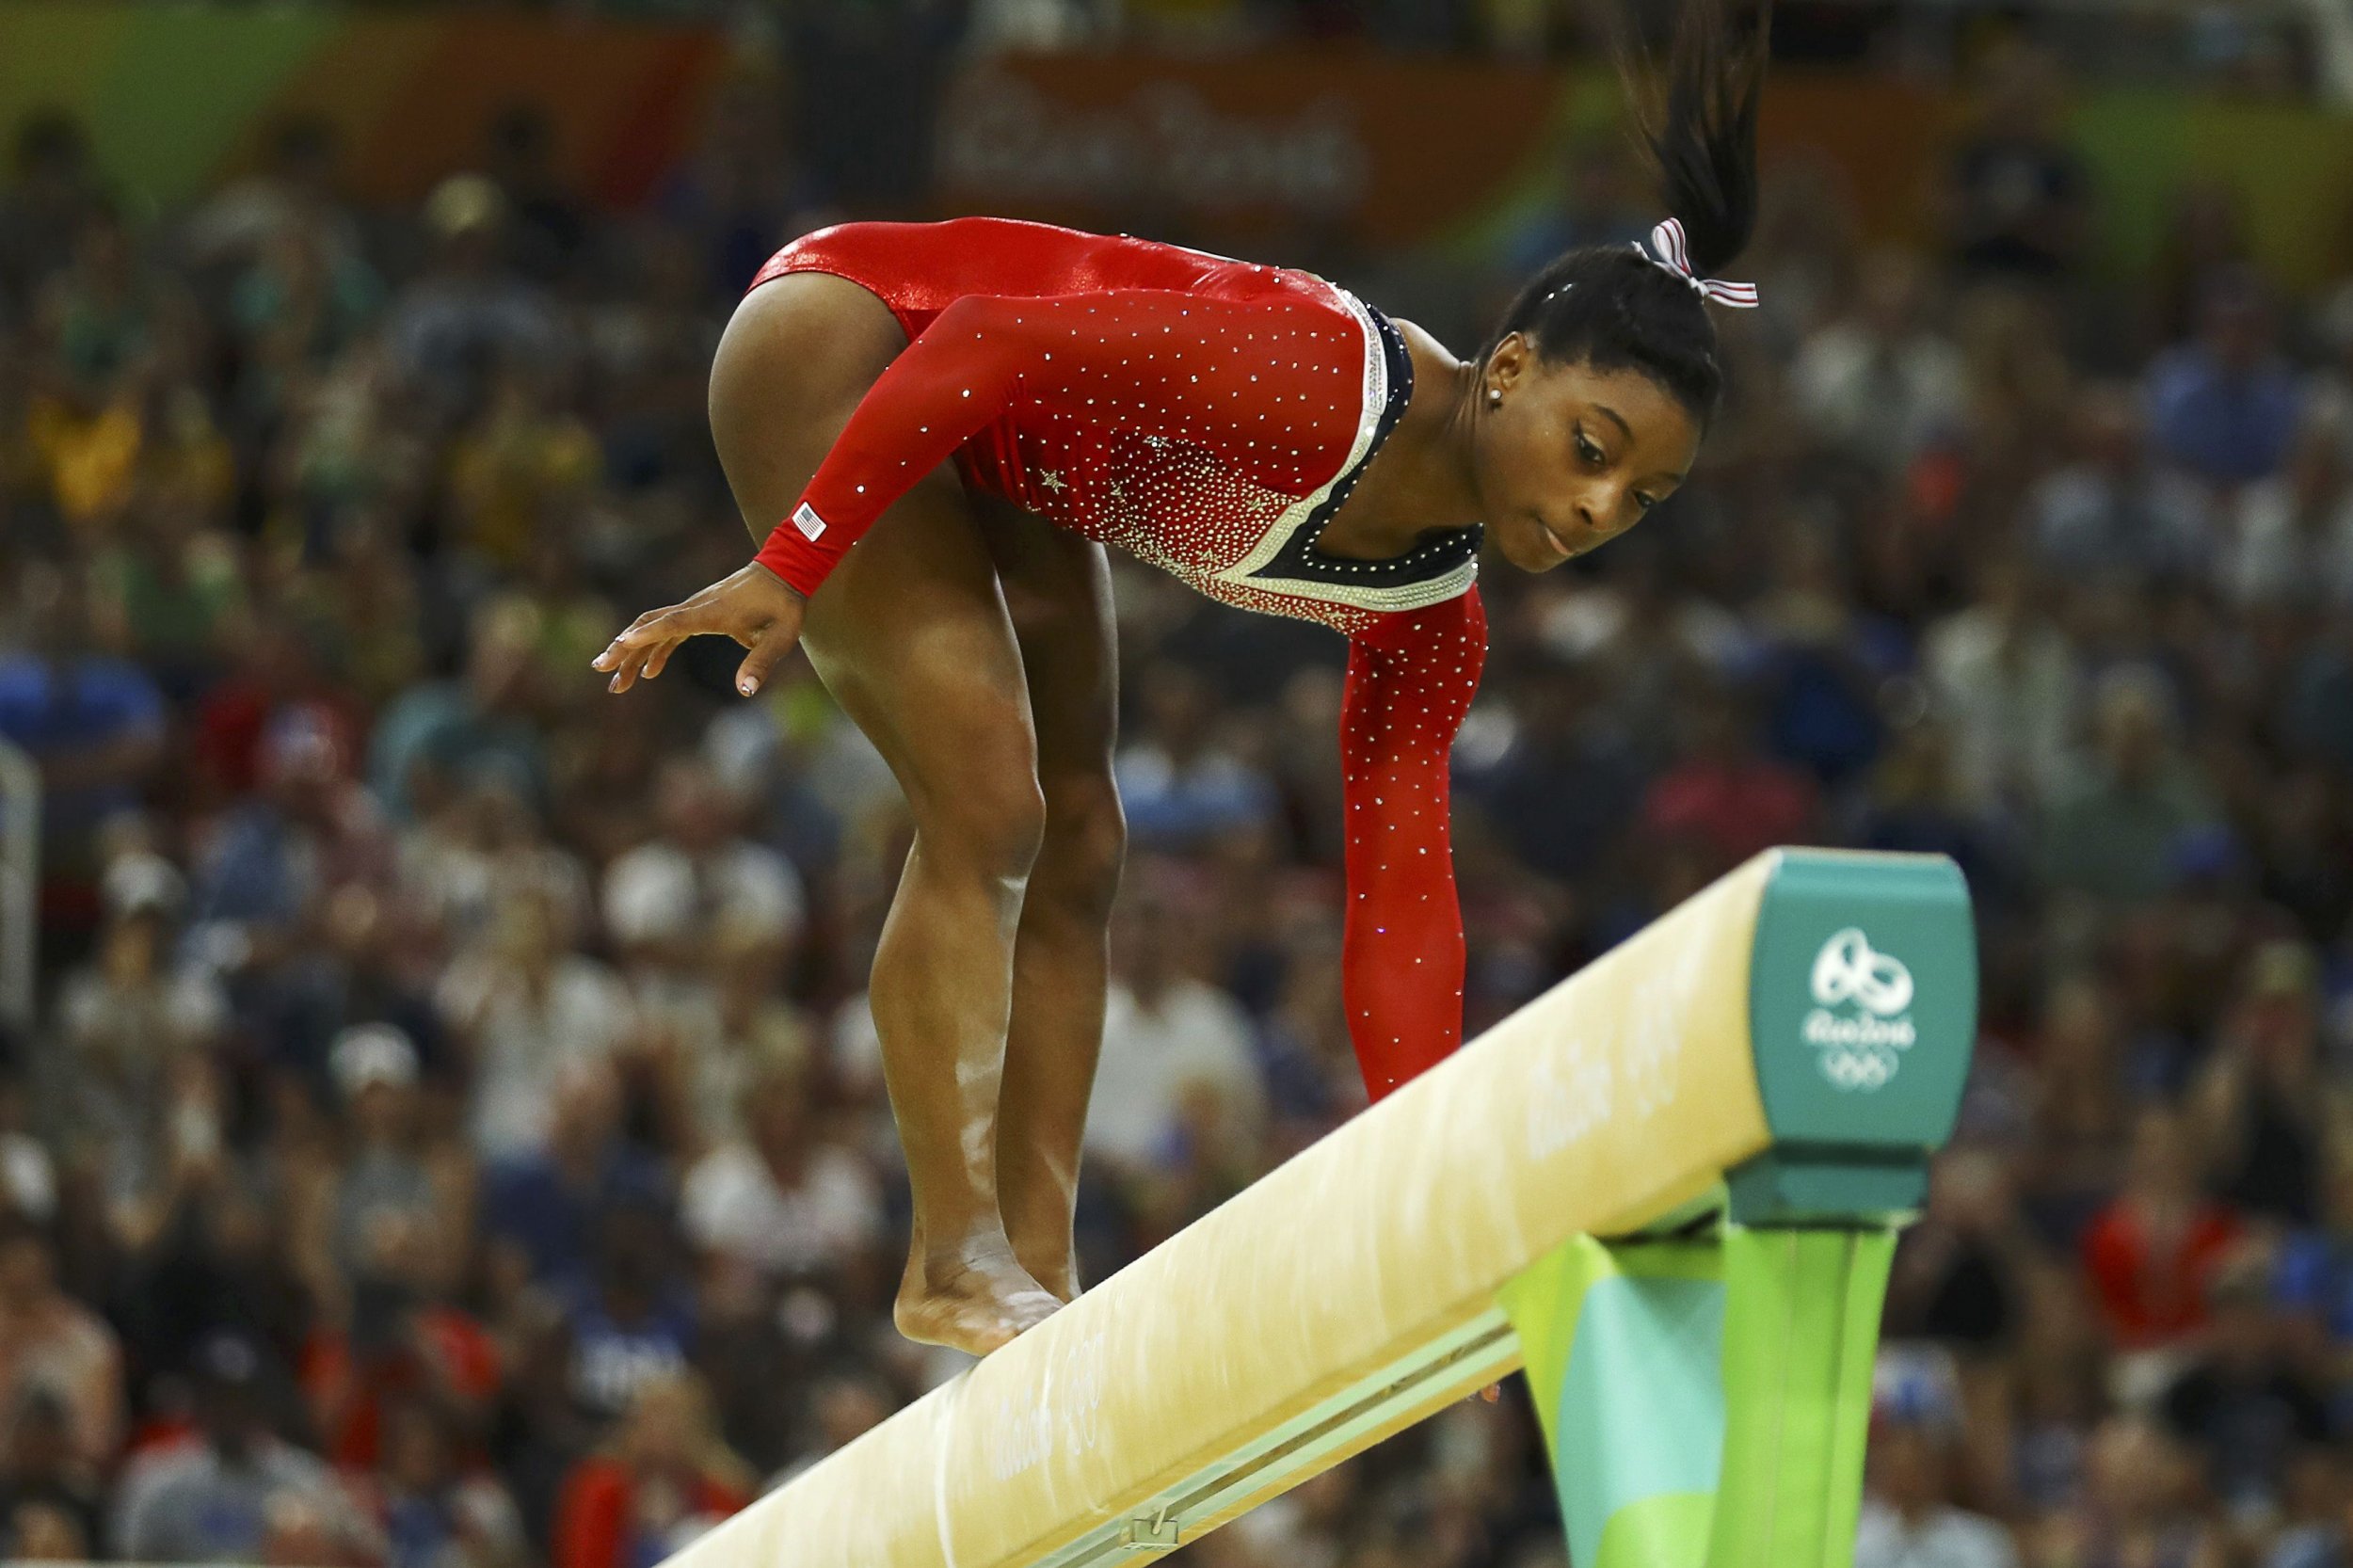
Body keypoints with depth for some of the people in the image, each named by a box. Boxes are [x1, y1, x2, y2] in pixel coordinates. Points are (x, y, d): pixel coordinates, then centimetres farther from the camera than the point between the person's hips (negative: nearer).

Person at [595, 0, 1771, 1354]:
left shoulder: (1431, 617, -9)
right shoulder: (1324, 385, -35)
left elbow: (1399, 898, -6)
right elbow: (986, 348, -36)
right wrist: (790, 569, -34)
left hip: (1007, 480, 9)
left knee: (1078, 858, 5)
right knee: (991, 811, -18)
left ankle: (1040, 1284, 7)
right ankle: (958, 1265, -14)